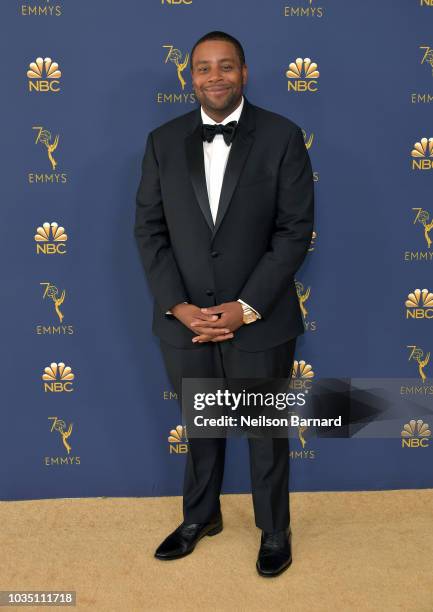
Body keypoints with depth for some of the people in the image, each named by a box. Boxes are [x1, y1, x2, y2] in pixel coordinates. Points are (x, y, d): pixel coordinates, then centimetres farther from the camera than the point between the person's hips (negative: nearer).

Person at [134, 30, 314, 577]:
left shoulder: (282, 137, -6)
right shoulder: (163, 142, 2)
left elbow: (295, 229, -9)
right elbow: (149, 229, 0)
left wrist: (246, 307, -16)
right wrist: (178, 306, -10)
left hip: (259, 321, -2)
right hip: (184, 320, 2)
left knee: (266, 431, 14)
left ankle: (274, 530, 37)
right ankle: (201, 516, 43)